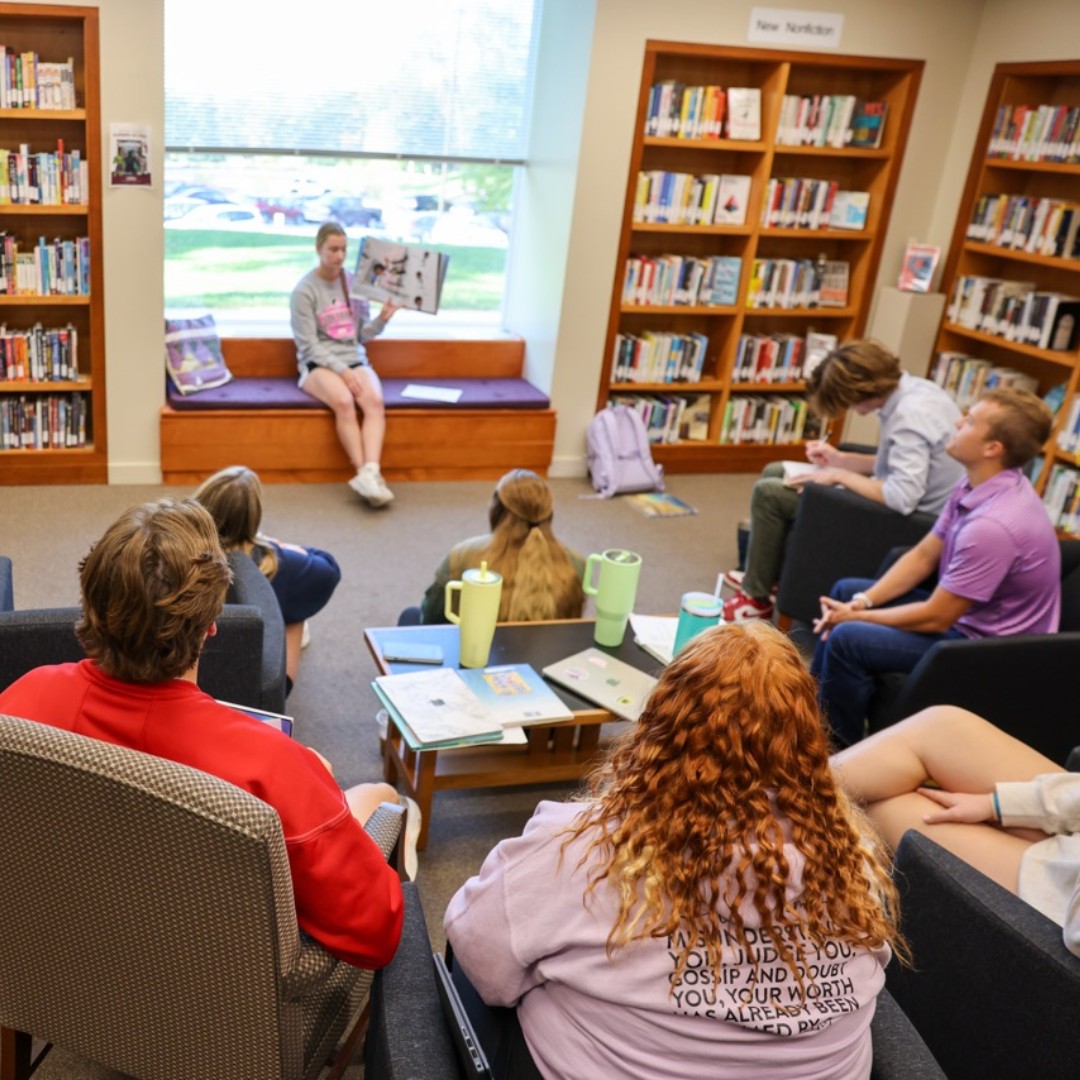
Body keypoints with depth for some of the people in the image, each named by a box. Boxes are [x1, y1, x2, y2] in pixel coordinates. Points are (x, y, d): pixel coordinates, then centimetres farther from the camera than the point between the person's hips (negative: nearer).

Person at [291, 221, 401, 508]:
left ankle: (370, 472, -45)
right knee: (344, 401, -36)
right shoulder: (305, 290, -3)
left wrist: (382, 319, -7)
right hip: (318, 364, -3)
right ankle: (365, 474, -36)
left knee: (374, 400, -31)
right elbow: (309, 346, -8)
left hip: (355, 360, 3)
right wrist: (342, 371, -19)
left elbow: (363, 334, 12)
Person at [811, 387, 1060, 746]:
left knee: (847, 639, -23)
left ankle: (839, 746, 1)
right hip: (962, 612, 10)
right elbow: (923, 556, 4)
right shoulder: (977, 484, -4)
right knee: (845, 590, 16)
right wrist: (862, 602, -8)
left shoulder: (994, 524, -33)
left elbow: (936, 619, -26)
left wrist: (856, 617, -13)